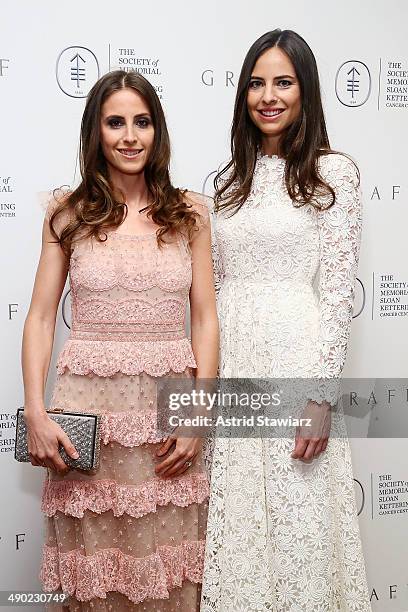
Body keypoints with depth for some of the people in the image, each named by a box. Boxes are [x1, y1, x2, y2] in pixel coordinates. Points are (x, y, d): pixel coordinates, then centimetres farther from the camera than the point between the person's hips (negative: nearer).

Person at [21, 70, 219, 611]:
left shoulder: (188, 211, 6)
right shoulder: (68, 213, 4)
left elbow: (205, 318, 5)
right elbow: (41, 318, 4)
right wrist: (36, 413, -6)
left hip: (170, 404, 1)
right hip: (89, 407, 0)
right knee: (93, 563, 7)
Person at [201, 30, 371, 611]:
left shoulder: (331, 171, -3)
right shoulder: (233, 176, 13)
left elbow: (338, 291, -9)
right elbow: (216, 284, 14)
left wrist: (322, 396, -14)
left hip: (294, 355, -5)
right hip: (229, 357, 5)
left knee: (294, 514, 3)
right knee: (235, 514, 12)